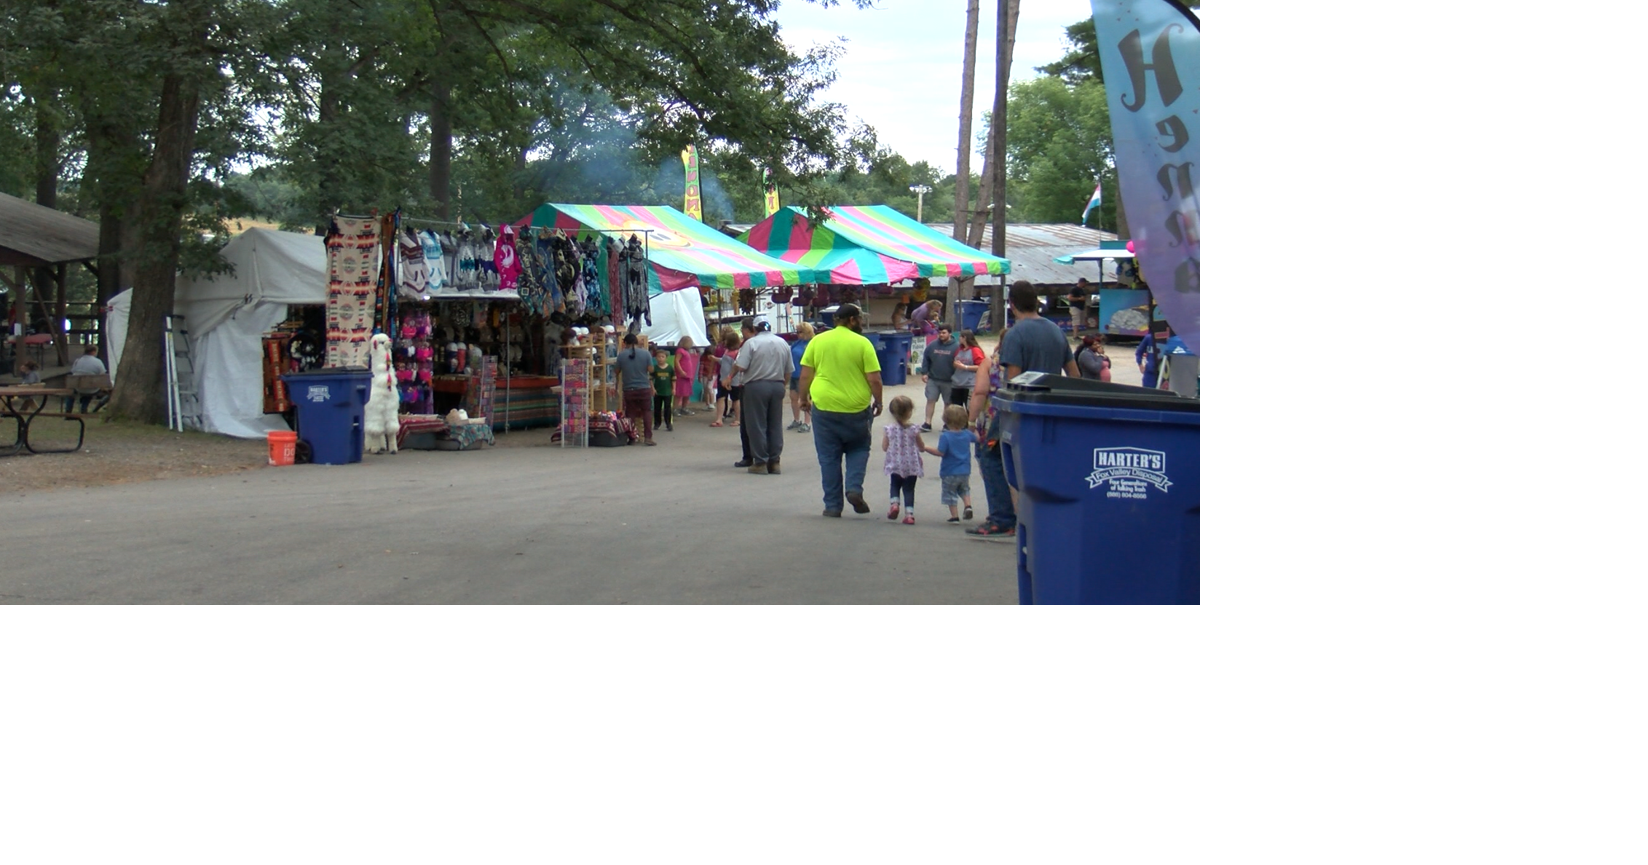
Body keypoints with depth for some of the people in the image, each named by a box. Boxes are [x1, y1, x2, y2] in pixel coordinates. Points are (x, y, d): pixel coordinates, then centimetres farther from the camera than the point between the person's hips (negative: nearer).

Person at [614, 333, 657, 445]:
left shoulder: (621, 355, -5)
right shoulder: (646, 354, -5)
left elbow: (617, 371, 3)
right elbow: (650, 370, -5)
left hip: (629, 389, 0)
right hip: (644, 388, 0)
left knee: (630, 414, 10)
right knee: (647, 412, 8)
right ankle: (648, 438, 1)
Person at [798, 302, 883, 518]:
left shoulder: (817, 341, 4)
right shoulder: (862, 343, -4)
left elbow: (805, 375, 4)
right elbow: (874, 379, -7)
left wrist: (804, 398, 16)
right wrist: (878, 402, 7)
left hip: (824, 406, 2)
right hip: (856, 409, -2)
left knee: (829, 457, 9)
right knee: (858, 449, 18)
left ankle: (832, 505, 9)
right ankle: (854, 487, -1)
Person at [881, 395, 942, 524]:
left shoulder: (888, 429, -9)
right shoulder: (914, 430, -11)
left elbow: (884, 448, -2)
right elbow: (922, 448, -2)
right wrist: (926, 448, 21)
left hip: (894, 465, 1)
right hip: (912, 466, -1)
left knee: (894, 485, 21)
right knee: (909, 489, 6)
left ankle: (894, 503, -3)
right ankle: (909, 514, -2)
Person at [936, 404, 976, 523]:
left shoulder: (945, 436, -20)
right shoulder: (967, 434, -2)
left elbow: (940, 452, -23)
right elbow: (977, 439, 18)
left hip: (949, 472, -5)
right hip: (965, 472, 5)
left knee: (950, 494, 9)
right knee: (964, 490, 26)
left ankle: (954, 516, 9)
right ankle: (968, 506, 3)